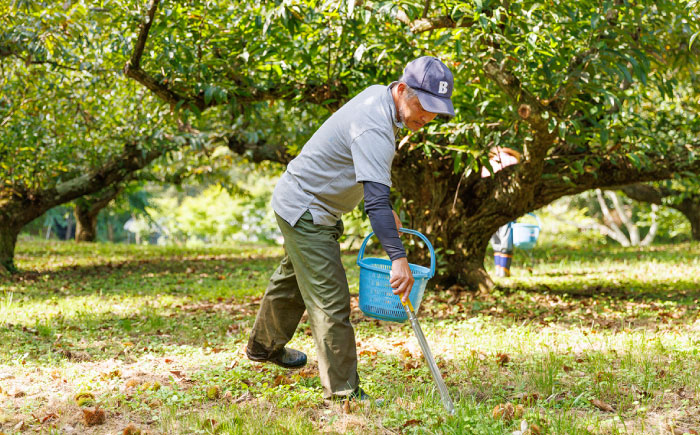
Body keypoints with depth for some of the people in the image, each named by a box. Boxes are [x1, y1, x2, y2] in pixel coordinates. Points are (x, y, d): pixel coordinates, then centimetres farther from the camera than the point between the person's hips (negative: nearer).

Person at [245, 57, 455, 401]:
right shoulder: (373, 127, -32)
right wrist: (398, 258, -48)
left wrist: (383, 207, 11)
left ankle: (264, 345, 51)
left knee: (294, 280, 29)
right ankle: (343, 392, -7)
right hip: (305, 211, -11)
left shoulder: (378, 95, -1)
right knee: (331, 301, -12)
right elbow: (375, 198, -42)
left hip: (299, 203, 11)